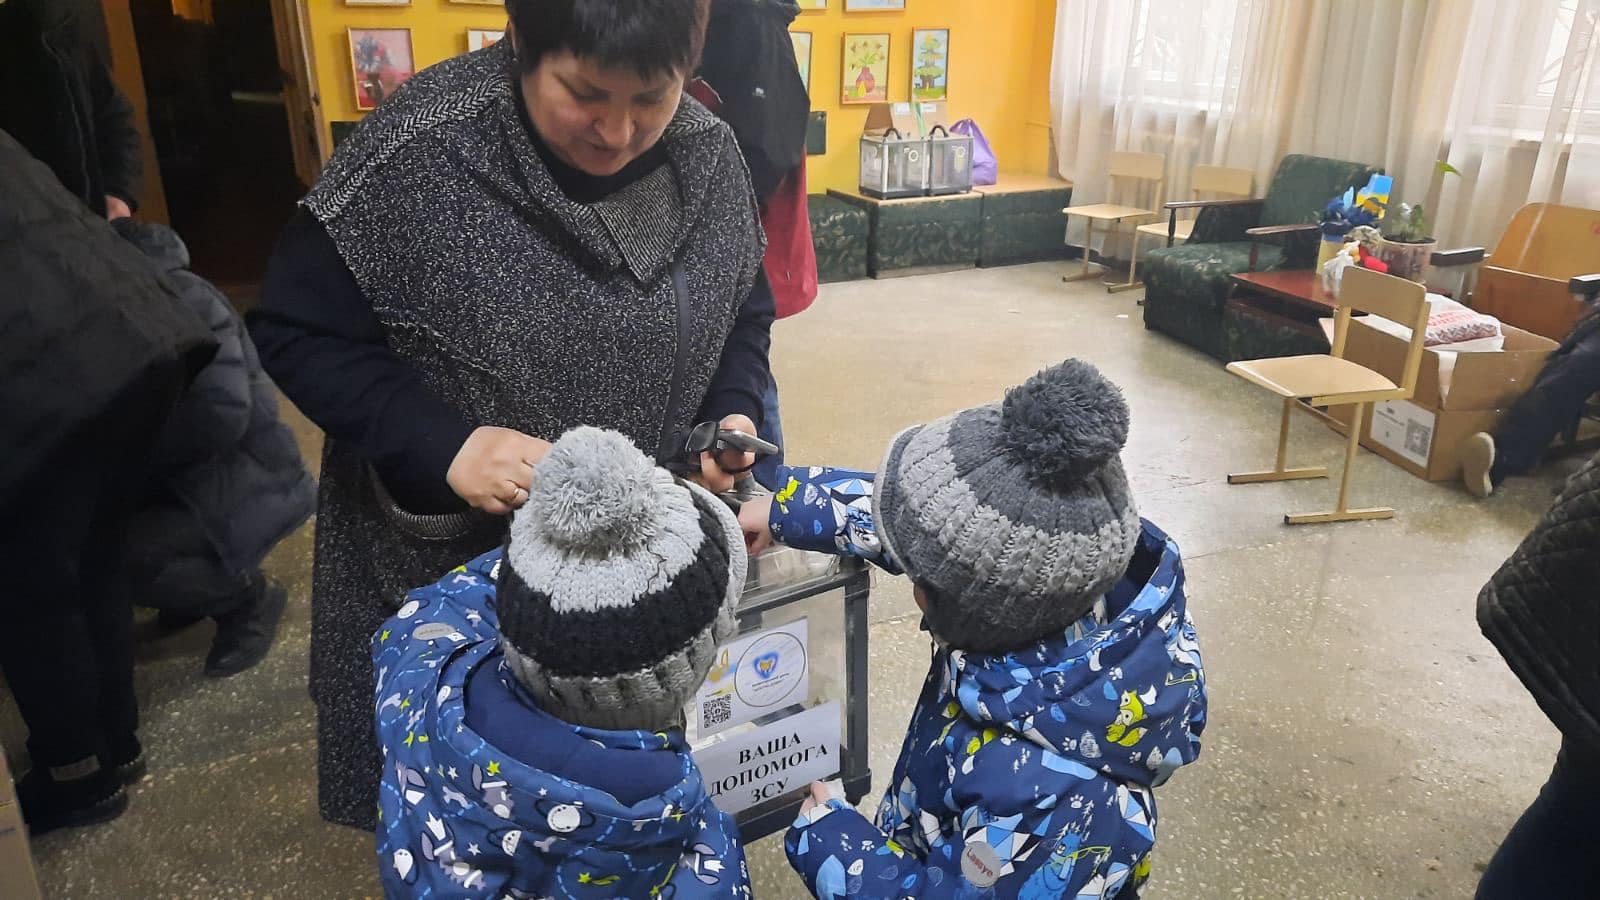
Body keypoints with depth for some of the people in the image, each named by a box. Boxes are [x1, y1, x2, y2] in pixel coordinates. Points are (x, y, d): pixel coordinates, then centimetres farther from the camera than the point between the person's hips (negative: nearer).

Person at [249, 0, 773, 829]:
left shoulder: (708, 156, -7)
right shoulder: (418, 154, -21)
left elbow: (746, 311, 8)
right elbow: (295, 331, -13)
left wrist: (735, 414, -11)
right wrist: (440, 446, -26)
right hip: (450, 562, -3)